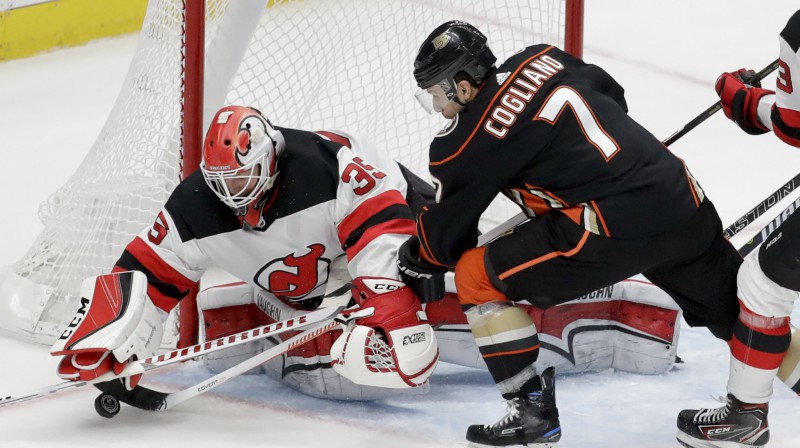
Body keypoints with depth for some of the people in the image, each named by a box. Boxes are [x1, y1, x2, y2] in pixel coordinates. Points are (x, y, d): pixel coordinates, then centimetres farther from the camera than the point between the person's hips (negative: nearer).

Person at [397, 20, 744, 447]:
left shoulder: (468, 141, -4)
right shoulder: (538, 60, 11)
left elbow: (445, 234, 8)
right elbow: (612, 96, 28)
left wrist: (415, 261, 29)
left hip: (616, 228, -7)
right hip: (683, 200, 7)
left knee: (477, 277, 5)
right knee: (733, 312, 25)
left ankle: (533, 412, 7)